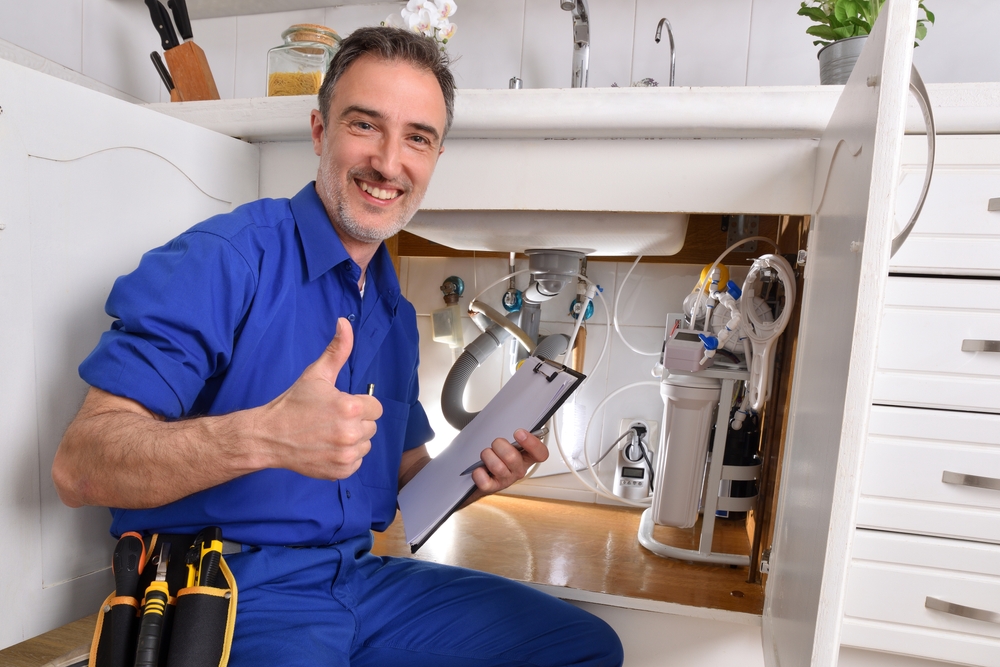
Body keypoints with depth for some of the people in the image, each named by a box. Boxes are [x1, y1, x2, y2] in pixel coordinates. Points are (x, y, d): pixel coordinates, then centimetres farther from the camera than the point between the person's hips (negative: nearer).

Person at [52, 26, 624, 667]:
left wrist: (471, 475, -5)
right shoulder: (223, 260, -15)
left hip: (361, 577, 5)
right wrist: (262, 437, -35)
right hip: (227, 591, -4)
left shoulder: (396, 313, 9)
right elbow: (78, 466, -18)